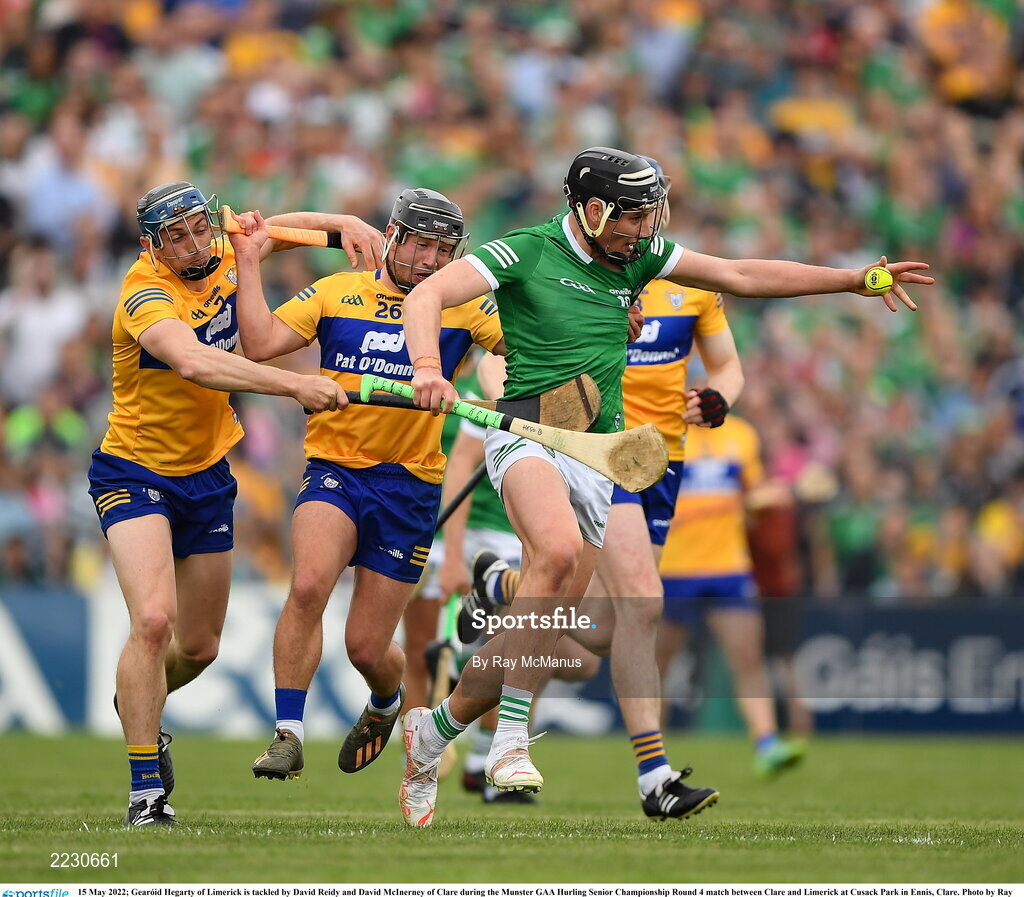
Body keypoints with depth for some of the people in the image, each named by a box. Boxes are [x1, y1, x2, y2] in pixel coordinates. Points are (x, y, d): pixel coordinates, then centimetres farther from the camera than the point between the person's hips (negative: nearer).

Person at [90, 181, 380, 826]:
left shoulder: (223, 259, -4)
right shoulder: (147, 294, -25)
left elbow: (280, 227, 17)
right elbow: (193, 362, -44)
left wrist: (347, 224, -3)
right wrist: (295, 385, -52)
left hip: (208, 476, 7)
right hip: (136, 473, -7)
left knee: (200, 648, 14)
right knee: (154, 620, -26)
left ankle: (137, 704, 47)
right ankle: (146, 790, -19)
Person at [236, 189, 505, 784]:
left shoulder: (464, 307, 3)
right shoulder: (336, 294, 4)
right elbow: (261, 343, -3)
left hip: (412, 486, 0)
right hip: (334, 470, 0)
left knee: (367, 649, 1)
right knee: (309, 584, -30)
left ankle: (386, 702, 40)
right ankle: (288, 736, -21)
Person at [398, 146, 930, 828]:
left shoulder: (639, 255, 11)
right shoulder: (526, 252, -4)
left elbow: (742, 276, 15)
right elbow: (427, 297, -9)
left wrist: (856, 280, 11)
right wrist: (428, 368, -29)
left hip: (597, 457, 6)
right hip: (526, 435, -6)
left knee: (543, 633, 2)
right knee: (558, 551, -35)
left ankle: (434, 729, 24)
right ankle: (512, 741, -32)